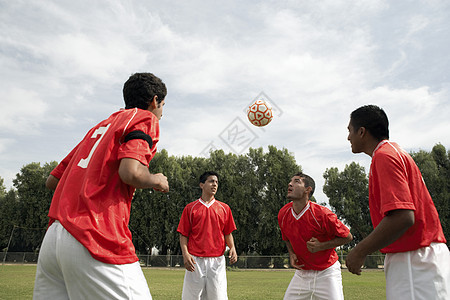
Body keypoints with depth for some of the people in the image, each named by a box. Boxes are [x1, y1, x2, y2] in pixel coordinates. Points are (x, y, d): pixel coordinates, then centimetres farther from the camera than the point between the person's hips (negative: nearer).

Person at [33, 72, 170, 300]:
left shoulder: (100, 126, 23)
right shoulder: (146, 119, 1)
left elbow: (52, 180, 23)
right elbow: (130, 172, -18)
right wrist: (156, 181, 2)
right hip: (98, 241, -8)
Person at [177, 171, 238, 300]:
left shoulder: (224, 208, 11)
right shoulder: (190, 208, 6)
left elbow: (228, 233, 14)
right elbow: (183, 234, 5)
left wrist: (232, 248, -3)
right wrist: (185, 254, -8)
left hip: (217, 260, 1)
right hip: (195, 261, -1)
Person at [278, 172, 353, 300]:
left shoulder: (322, 214, -21)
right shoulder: (283, 214, -5)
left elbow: (347, 236, -10)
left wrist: (322, 246, -21)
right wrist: (291, 254, -2)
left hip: (326, 273, -4)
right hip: (301, 272, 4)